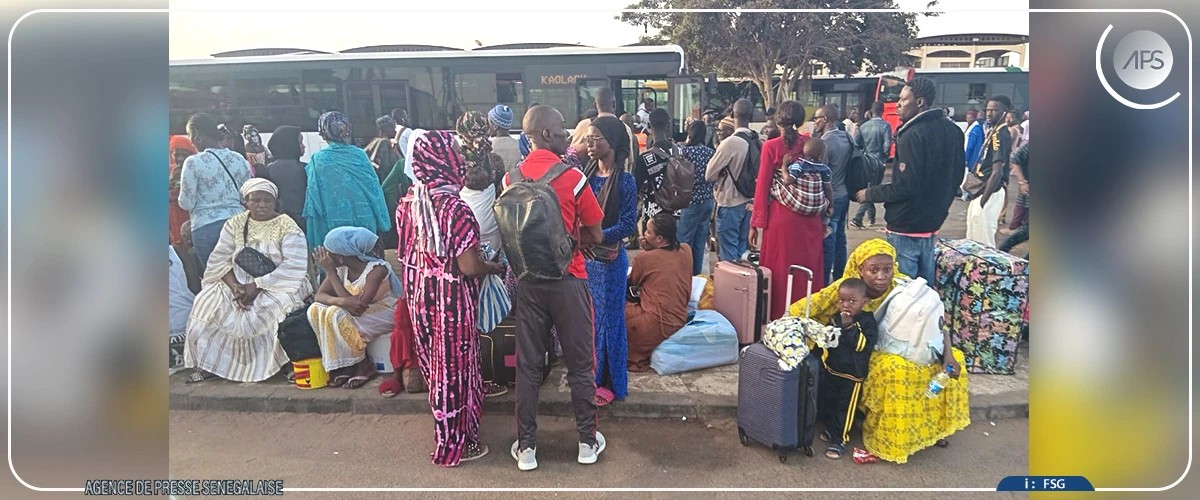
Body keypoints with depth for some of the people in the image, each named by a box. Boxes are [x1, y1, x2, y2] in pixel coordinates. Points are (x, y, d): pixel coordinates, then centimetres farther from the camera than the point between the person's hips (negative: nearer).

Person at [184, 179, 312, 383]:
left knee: (262, 312, -32)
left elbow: (293, 267, -16)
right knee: (209, 302, -17)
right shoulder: (234, 224, 7)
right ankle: (209, 362, -7)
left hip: (278, 286, -5)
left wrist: (257, 286, -22)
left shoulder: (287, 227, -6)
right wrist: (234, 286, -19)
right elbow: (219, 260, 0)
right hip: (239, 283, 5)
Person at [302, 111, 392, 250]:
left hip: (332, 223, -2)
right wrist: (380, 223, 12)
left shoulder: (317, 160, -5)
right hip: (364, 221, 2)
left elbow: (314, 196, -3)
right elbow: (374, 187, 4)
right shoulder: (360, 155, 0)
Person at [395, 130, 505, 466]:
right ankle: (455, 444, 22)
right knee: (454, 365, 7)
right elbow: (468, 266, -22)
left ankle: (447, 428, 40)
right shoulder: (456, 209, -22)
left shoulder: (407, 204, 0)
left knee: (435, 360, 21)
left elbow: (406, 253, 10)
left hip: (418, 294, 7)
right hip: (451, 299, -7)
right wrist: (494, 268, -4)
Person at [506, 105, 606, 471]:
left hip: (528, 280, 3)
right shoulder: (573, 178, -13)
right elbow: (596, 237, -5)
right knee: (580, 362, 10)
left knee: (528, 364, 10)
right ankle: (588, 441, 22)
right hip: (568, 280, -3)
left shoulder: (511, 179, -2)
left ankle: (526, 447, 18)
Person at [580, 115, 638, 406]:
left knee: (608, 319, 4)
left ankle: (610, 383, 17)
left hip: (610, 259, -5)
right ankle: (591, 377, 27)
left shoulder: (625, 181, -10)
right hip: (585, 257, 5)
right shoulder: (586, 176, 5)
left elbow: (628, 225, -14)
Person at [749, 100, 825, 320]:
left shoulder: (771, 147, -5)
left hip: (781, 217, -3)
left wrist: (756, 223, -2)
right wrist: (823, 218, 16)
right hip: (810, 219, 4)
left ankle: (779, 320, 12)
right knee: (808, 269, 13)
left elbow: (762, 186, -6)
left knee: (780, 271, 5)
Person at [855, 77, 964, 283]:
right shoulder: (951, 130, 8)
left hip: (907, 226, -9)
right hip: (932, 221, 9)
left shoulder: (913, 135, -20)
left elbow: (905, 186, -23)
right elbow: (955, 175, 17)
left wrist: (870, 193, -10)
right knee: (925, 284, 17)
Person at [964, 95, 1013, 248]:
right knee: (973, 239, 20)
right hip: (981, 190, 10)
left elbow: (997, 173, -23)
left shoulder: (999, 135, -18)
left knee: (982, 242, -3)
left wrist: (983, 201, -22)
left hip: (988, 193, -10)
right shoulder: (993, 131, 11)